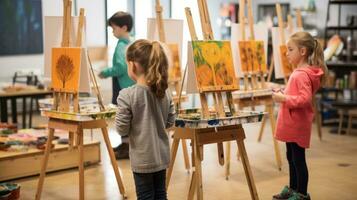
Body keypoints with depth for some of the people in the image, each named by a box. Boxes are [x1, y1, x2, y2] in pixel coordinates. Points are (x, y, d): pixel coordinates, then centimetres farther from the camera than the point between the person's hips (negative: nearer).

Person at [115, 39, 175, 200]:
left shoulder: (127, 95, -20)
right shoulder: (165, 92, -2)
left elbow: (122, 129, -15)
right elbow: (170, 122, 6)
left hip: (142, 158, -5)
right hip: (162, 155, 5)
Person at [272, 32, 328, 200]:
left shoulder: (302, 74, -21)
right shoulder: (299, 72, 11)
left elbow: (305, 99, -29)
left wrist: (284, 98, -25)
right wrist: (284, 95, 8)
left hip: (297, 125, -10)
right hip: (292, 124, 10)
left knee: (298, 159, 1)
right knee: (291, 158, 19)